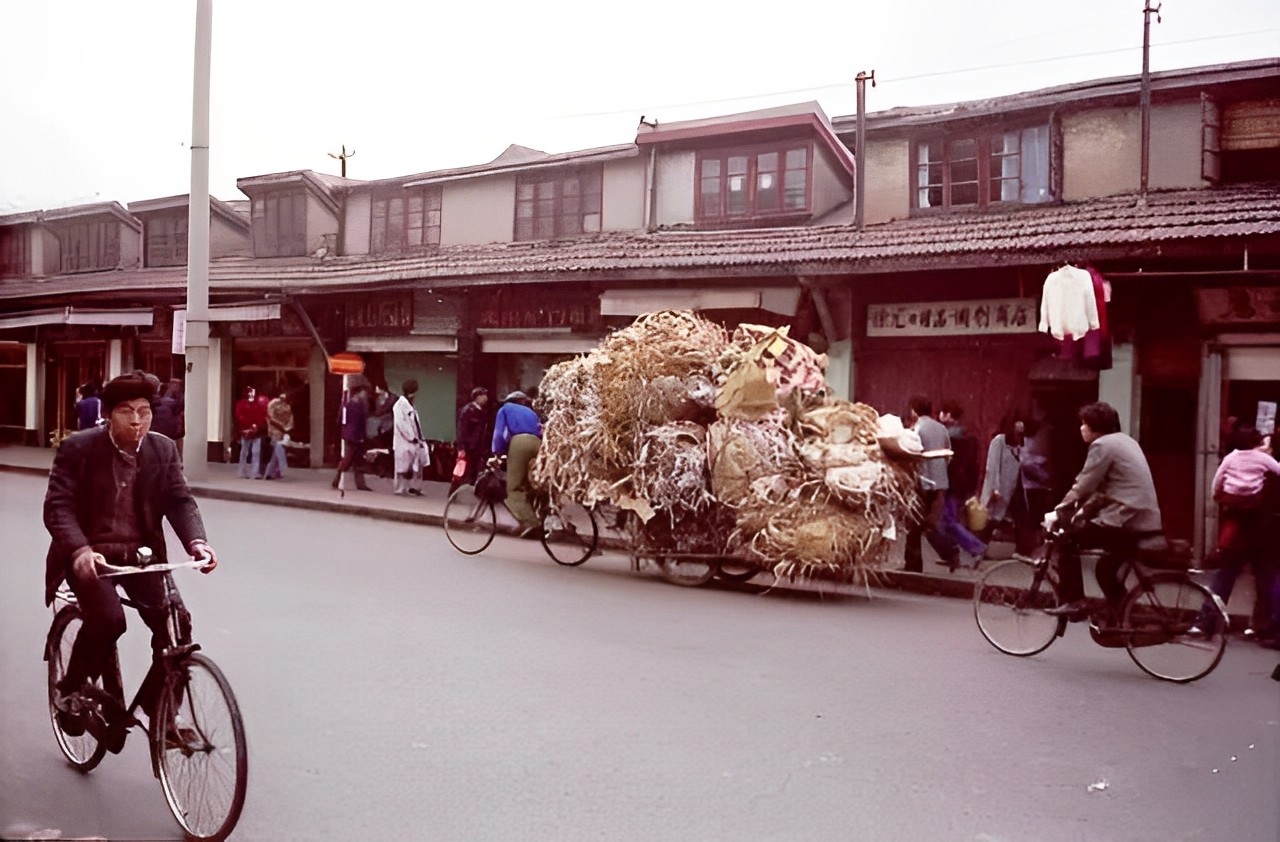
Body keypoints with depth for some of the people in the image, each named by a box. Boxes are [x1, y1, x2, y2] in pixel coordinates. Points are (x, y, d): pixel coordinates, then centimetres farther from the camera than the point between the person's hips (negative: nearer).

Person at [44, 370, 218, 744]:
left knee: (175, 621, -16)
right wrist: (80, 550, -33)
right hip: (91, 554, -3)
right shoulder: (77, 449, -9)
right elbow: (58, 506, -15)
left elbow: (180, 500, -5)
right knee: (107, 619, -27)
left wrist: (197, 541, -25)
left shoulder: (163, 450, 0)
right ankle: (70, 689, 3)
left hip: (140, 553, 3)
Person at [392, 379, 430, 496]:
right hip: (404, 441, -9)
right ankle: (400, 489, 4)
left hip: (413, 441, 9)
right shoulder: (400, 405, -12)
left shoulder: (409, 405, 16)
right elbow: (401, 423, -20)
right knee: (404, 466, -3)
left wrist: (419, 437, 7)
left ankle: (412, 486, 14)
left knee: (415, 465, 8)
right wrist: (412, 437, -19)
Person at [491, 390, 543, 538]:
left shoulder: (505, 408, 27)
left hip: (518, 441, -5)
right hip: (537, 443, 5)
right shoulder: (531, 412, 38)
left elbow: (499, 432, 15)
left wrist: (497, 453, 17)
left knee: (514, 489, -6)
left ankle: (530, 523, -24)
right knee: (530, 486, 15)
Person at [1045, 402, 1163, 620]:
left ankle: (1074, 602, -3)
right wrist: (1084, 510, 18)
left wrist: (1058, 513, -1)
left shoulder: (1102, 444, -8)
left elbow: (1083, 486, -10)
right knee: (1105, 568, 23)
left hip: (1126, 520, -9)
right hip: (1146, 521, 9)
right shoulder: (1124, 441, 21)